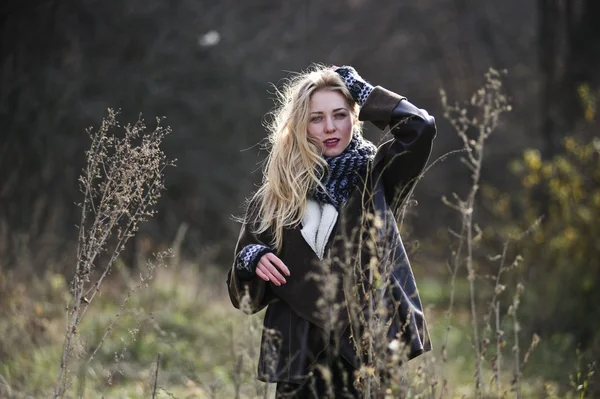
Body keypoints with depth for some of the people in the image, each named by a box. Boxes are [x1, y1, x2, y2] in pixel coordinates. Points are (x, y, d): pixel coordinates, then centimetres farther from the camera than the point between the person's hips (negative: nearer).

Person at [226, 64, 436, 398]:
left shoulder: (374, 179, 5)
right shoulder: (275, 197, 8)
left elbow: (420, 126, -14)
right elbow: (244, 295, 12)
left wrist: (362, 91, 0)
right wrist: (251, 259, -11)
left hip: (369, 351, -2)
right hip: (301, 357, 2)